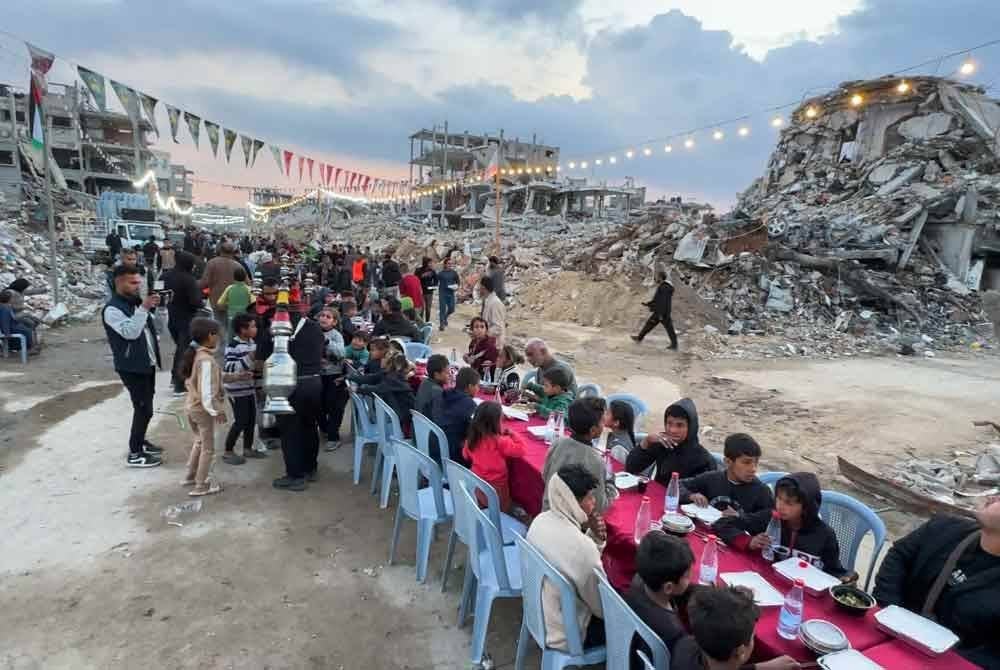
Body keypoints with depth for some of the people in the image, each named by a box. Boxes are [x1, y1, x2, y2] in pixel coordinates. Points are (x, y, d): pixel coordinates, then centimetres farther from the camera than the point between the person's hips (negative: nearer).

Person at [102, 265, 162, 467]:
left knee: (145, 406, 20)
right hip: (131, 367, -9)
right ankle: (134, 454, 4)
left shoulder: (135, 301, 10)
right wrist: (144, 308, -32)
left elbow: (148, 327, 21)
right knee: (144, 409, -7)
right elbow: (130, 332, -30)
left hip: (147, 363, 9)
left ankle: (140, 441, 36)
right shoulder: (112, 309, -17)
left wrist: (151, 308, 6)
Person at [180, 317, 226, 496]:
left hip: (191, 405, 9)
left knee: (199, 441, 27)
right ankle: (201, 486, 16)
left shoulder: (194, 354, 2)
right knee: (208, 448, 7)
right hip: (203, 409, -9)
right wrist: (217, 411, -20)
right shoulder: (206, 360, -26)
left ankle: (190, 477, 38)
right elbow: (207, 391, -28)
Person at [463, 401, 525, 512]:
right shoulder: (500, 441, -25)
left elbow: (466, 455, 12)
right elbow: (520, 449, -21)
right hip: (495, 487, -5)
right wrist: (512, 434, -10)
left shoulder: (472, 438, -6)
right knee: (504, 511, 14)